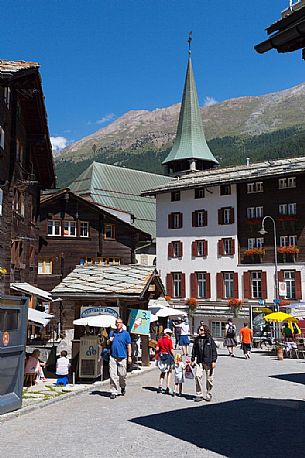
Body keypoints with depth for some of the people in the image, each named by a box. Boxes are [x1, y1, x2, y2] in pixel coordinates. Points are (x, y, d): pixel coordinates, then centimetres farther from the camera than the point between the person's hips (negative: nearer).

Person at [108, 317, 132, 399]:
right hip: (113, 357, 2)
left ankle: (123, 387, 32)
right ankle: (113, 392, 2)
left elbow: (129, 346, 2)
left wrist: (129, 356, -3)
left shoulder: (126, 334, 2)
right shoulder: (112, 333, 12)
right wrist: (110, 341, -3)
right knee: (113, 375, -3)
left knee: (122, 374, 5)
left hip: (122, 357, -2)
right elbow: (108, 343, 20)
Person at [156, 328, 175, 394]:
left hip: (161, 356, 5)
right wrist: (174, 357, -4)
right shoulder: (169, 340, -11)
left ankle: (160, 387, 11)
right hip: (168, 356, -5)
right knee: (169, 372, 7)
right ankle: (167, 388, 3)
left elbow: (157, 349, 3)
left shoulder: (160, 340, 4)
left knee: (162, 372, 18)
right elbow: (171, 350, -13)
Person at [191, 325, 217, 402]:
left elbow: (214, 350, -2)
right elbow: (194, 350, 13)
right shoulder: (197, 339, 6)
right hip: (199, 361, 2)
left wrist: (214, 361, -7)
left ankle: (208, 394, 23)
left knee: (209, 378, 6)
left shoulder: (210, 339, -4)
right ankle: (199, 395, -1)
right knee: (198, 376, -11)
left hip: (208, 362, -2)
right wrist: (193, 360, 11)